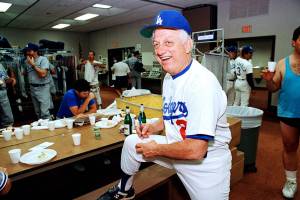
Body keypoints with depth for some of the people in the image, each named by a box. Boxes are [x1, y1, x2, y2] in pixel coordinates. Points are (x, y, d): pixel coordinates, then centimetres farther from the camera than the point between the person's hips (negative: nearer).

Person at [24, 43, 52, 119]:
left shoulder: (43, 59, -9)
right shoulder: (27, 61, 10)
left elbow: (43, 74, -20)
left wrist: (33, 64, -15)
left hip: (43, 88, -7)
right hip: (32, 88, 7)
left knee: (44, 112, -11)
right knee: (37, 112, 14)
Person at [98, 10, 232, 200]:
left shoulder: (202, 83, -28)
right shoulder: (169, 78, 1)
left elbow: (196, 150, -31)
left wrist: (156, 149, -16)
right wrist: (154, 127, 0)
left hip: (206, 165, -7)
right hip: (175, 148, 8)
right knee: (131, 142, 9)